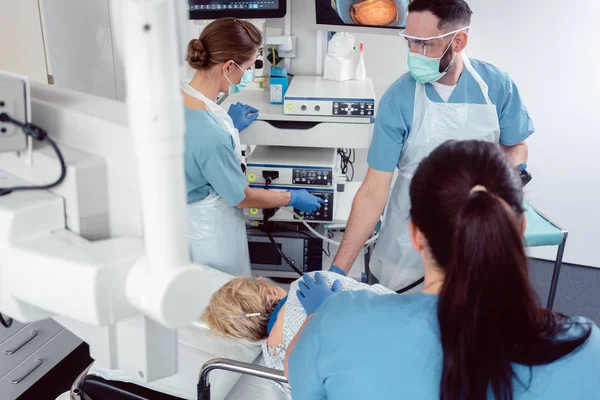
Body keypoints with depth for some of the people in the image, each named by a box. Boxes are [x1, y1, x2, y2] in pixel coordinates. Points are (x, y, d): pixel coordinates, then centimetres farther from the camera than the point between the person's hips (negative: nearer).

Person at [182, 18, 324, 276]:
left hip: (183, 214, 8)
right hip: (209, 228, -7)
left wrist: (227, 126, 15)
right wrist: (292, 199, -5)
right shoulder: (211, 136, -36)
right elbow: (241, 197, -19)